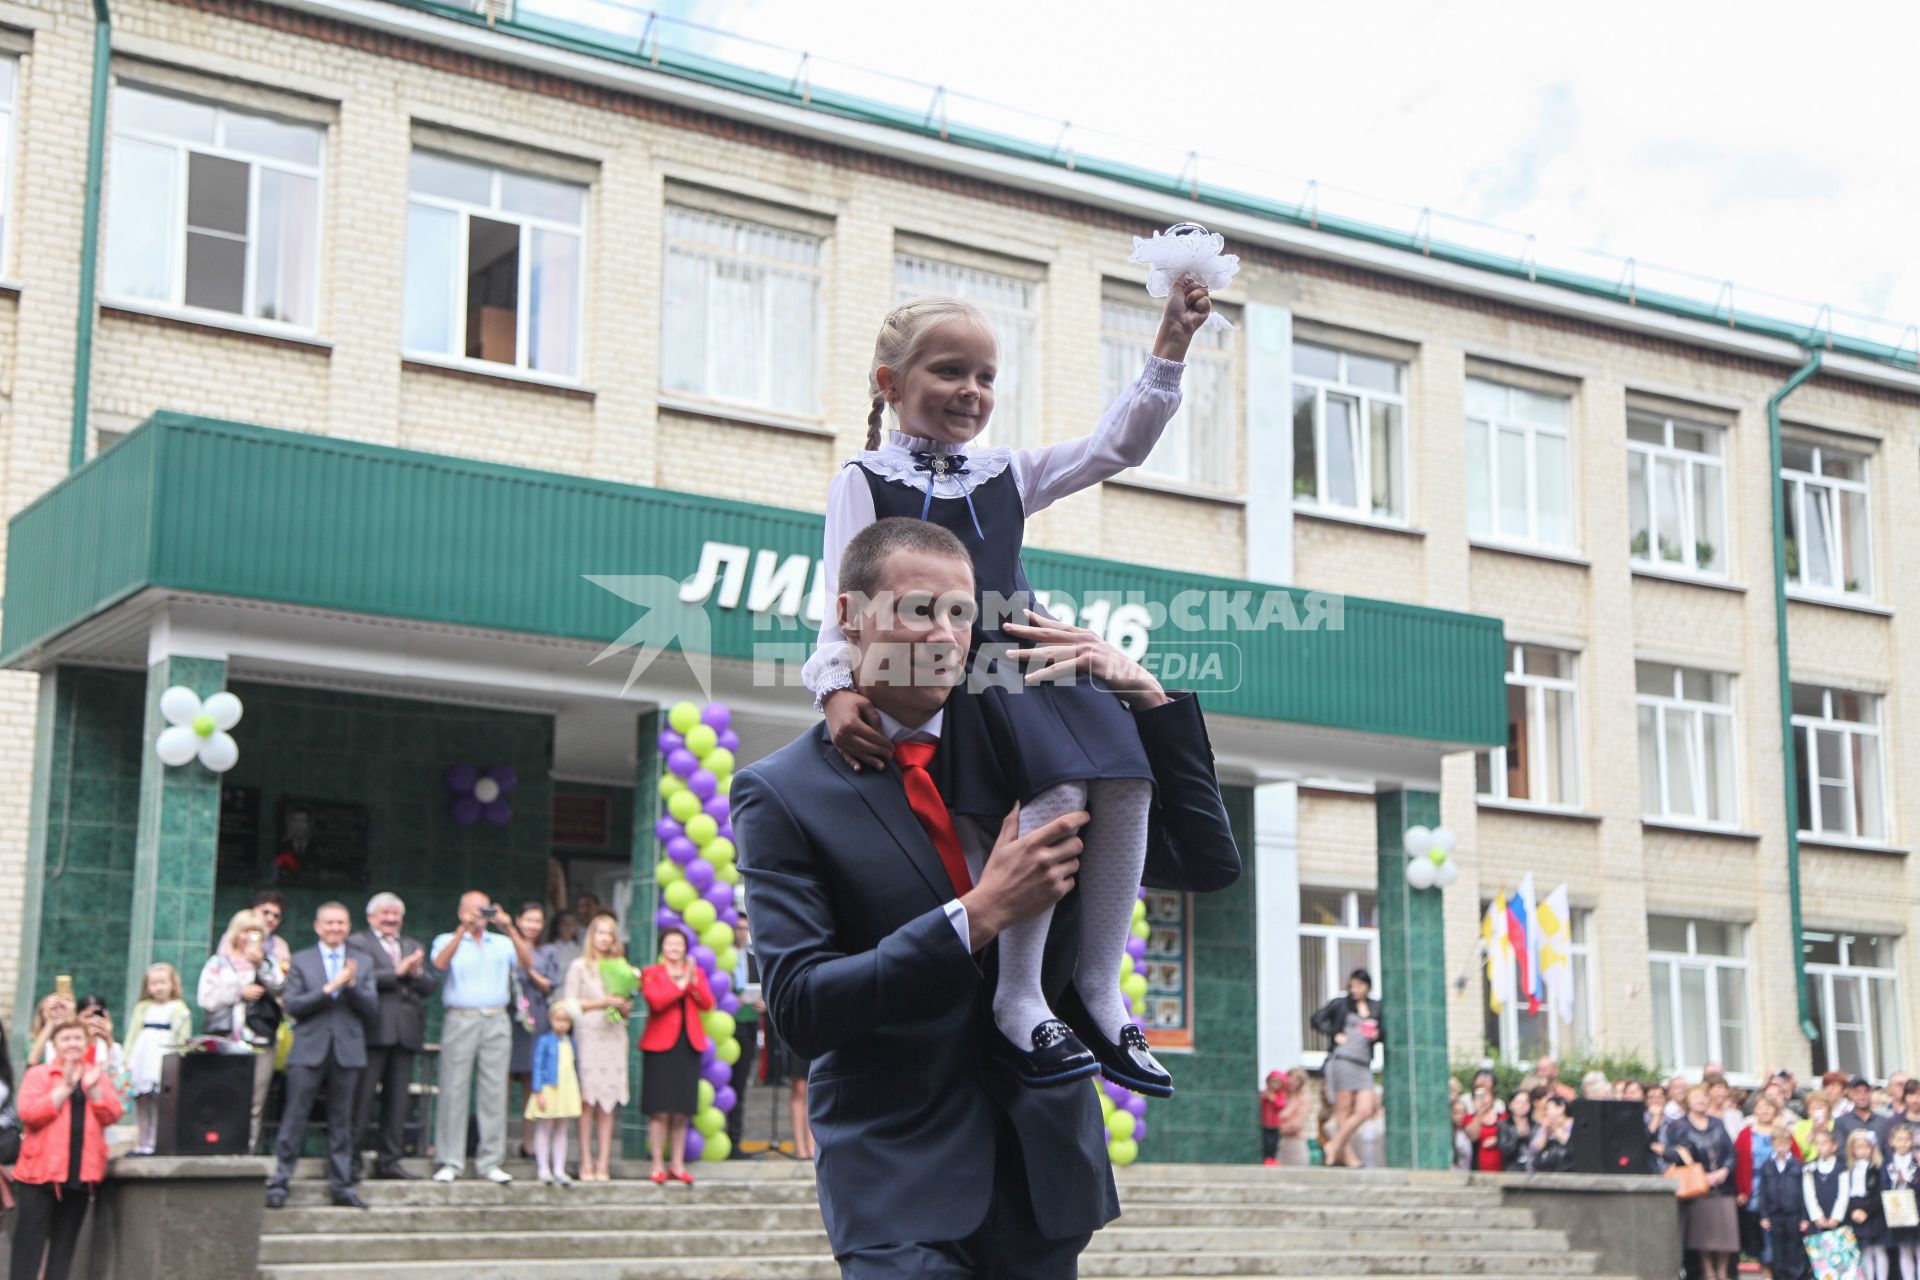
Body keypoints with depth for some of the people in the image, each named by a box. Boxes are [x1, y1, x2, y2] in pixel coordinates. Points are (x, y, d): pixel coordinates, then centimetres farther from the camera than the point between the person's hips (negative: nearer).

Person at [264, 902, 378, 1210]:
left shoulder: (362, 963, 12)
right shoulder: (300, 961, 7)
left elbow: (372, 1009, 4)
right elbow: (292, 1005, -4)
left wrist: (352, 986, -12)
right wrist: (328, 989, -14)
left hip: (347, 1052, 2)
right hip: (309, 1050, -2)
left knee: (341, 1120, 5)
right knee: (294, 1118, -3)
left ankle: (341, 1185, 10)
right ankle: (279, 1182, 2)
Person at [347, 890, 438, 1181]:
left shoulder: (414, 947, 23)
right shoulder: (357, 943, 6)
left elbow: (431, 985, 14)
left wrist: (416, 973, -6)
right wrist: (397, 972, -13)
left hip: (405, 1032, 5)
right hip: (372, 1029, -5)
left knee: (399, 1099, 5)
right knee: (361, 1099, -5)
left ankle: (389, 1160, 10)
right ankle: (350, 1159, 1)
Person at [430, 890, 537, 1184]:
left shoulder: (503, 943, 16)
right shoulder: (447, 941, 10)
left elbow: (527, 962, -1)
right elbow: (440, 963, -11)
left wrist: (510, 929, -12)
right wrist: (463, 929, -19)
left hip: (496, 1021, 2)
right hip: (460, 1020, -2)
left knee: (494, 1093, 0)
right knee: (454, 1091, -4)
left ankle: (490, 1162, 5)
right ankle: (450, 1162, 1)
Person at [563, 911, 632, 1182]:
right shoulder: (579, 966, 5)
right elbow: (570, 1005, 0)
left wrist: (623, 1006, -3)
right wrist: (602, 1002, -7)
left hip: (614, 1037, 3)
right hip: (588, 1035, -3)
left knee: (608, 1102, 0)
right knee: (587, 1100, -6)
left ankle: (603, 1163, 0)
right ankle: (586, 1162, -3)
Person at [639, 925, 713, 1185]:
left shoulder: (696, 973, 15)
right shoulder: (650, 973, 5)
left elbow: (708, 1004, 1)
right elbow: (656, 1001, -13)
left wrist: (694, 981, -11)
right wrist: (681, 984, -12)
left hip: (688, 1045, 4)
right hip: (660, 1046, -3)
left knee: (681, 1111, 5)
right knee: (660, 1110, -6)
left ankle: (678, 1165, 12)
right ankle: (658, 1166, 1)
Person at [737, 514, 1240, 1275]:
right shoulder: (782, 794, -5)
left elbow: (1206, 863, 8)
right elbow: (799, 1007, -13)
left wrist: (1145, 696, -3)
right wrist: (978, 915, -21)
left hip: (1047, 1174, 4)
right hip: (903, 1191, -4)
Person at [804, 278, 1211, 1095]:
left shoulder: (1006, 476, 23)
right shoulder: (864, 481, 7)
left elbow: (1115, 447, 19)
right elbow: (846, 598, -2)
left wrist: (1170, 348, 10)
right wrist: (838, 688, -19)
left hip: (1028, 663, 6)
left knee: (1127, 778, -17)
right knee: (1057, 790, -29)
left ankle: (1099, 992, -9)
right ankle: (1018, 1002, -21)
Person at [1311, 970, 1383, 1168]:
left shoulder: (1375, 1007, 15)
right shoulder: (1340, 1003, 5)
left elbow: (1383, 1035, 21)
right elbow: (1317, 1020, 4)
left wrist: (1377, 1035, -1)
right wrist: (1335, 1035, -7)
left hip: (1363, 1064, 4)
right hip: (1342, 1060, -4)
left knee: (1365, 1111, -5)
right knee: (1344, 1111, -4)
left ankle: (1335, 1148, 5)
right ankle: (1348, 1154, 0)